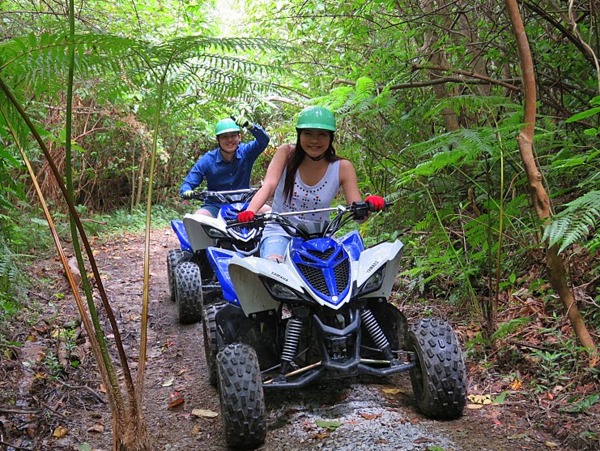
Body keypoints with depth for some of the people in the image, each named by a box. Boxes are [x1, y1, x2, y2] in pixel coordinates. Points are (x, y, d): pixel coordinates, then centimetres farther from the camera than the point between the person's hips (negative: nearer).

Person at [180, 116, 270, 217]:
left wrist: (250, 126, -41)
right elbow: (187, 184, -5)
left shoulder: (245, 152, -3)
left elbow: (264, 140, -21)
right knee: (198, 216, -31)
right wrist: (187, 192, -30)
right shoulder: (207, 160, -5)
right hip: (215, 207, 0)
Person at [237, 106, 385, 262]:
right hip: (279, 232, -1)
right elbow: (268, 185, -20)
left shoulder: (342, 167, -6)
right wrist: (250, 211, -39)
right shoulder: (286, 153, -5)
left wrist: (368, 206, -36)